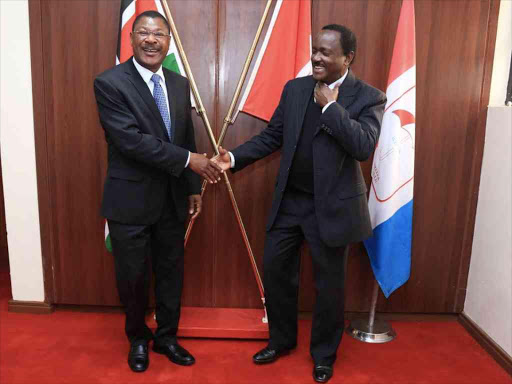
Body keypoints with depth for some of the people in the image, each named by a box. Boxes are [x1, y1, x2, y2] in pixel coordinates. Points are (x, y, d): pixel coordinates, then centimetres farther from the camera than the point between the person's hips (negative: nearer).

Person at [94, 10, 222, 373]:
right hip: (131, 200, -5)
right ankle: (138, 338, 36)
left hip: (172, 199, 5)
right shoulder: (110, 83, -12)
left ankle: (166, 336, 36)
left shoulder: (180, 84, 8)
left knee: (171, 273, 15)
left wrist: (194, 187, 11)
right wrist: (189, 160, -23)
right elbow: (130, 140, -22)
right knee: (133, 277, 10)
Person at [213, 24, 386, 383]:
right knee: (275, 269, 13)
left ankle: (324, 354, 34)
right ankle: (282, 338, 38)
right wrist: (234, 158, -6)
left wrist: (330, 106, -20)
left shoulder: (369, 97, -8)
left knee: (329, 284, 10)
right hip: (289, 200, 5)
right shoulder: (295, 88, 5)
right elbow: (271, 136, 6)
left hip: (331, 205, -4)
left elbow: (364, 147, -24)